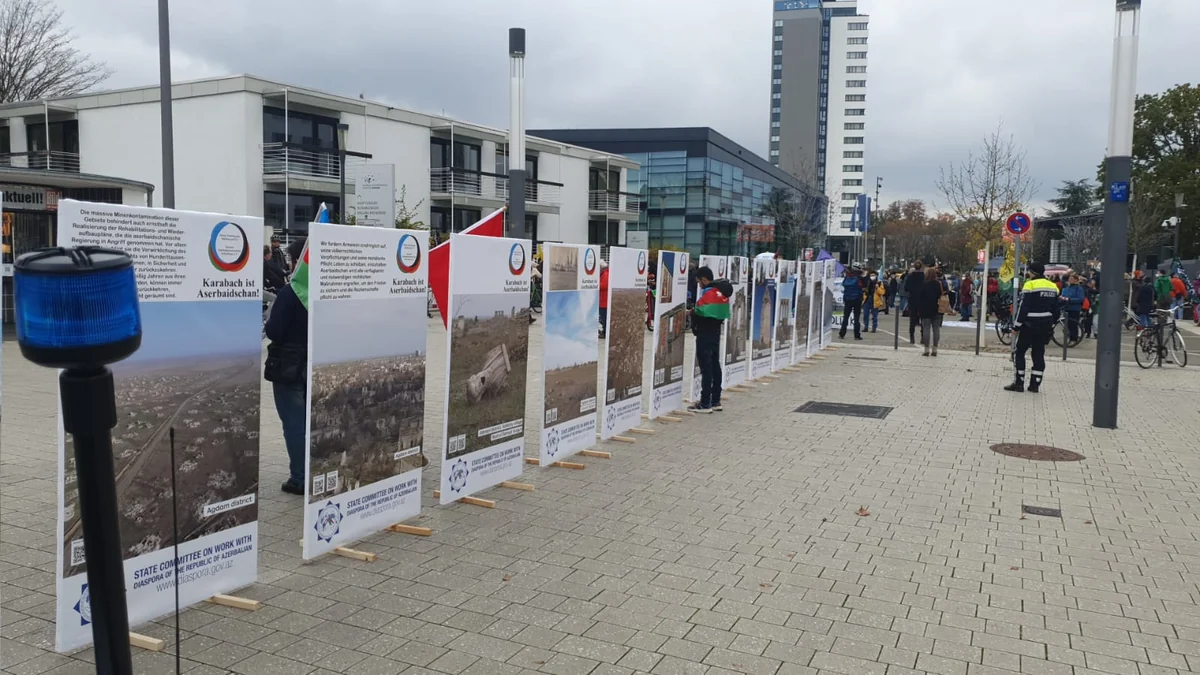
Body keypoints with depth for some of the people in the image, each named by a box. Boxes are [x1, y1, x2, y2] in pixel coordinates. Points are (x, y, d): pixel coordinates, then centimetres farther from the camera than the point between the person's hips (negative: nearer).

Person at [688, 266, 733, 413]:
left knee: (706, 368, -6)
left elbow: (700, 314, -22)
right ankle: (715, 401, 19)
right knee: (715, 365, 13)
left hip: (705, 334, -9)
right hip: (716, 332, 9)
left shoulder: (708, 293, -17)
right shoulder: (722, 292, 11)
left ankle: (705, 404, -4)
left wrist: (692, 312, -1)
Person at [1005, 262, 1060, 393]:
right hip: (1045, 326, 7)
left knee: (1019, 352, 3)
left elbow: (1023, 308, -15)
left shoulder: (1030, 285, -12)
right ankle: (1035, 384, 12)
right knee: (1039, 353, 11)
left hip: (1030, 325, -7)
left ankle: (1019, 383, 0)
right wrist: (1050, 324, 21)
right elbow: (1056, 309, 13)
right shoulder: (1053, 286, 9)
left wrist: (1016, 326, -9)